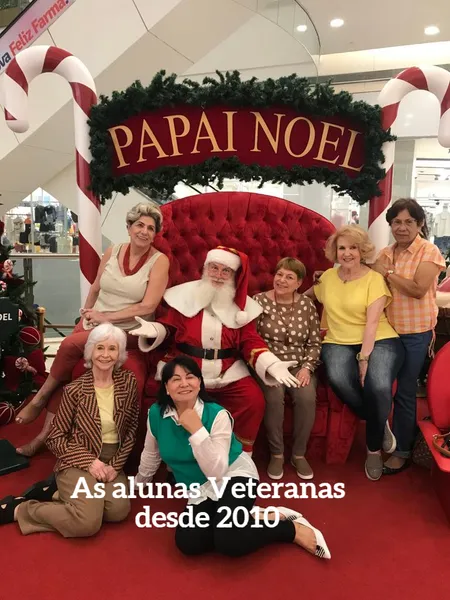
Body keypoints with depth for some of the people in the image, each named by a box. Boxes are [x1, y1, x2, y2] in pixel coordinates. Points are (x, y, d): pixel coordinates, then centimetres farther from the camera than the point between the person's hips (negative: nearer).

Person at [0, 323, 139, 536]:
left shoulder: (128, 382, -2)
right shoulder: (75, 390, -10)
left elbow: (132, 429, 4)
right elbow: (55, 438, -4)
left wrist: (116, 464, -7)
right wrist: (89, 461, -14)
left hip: (112, 462, 4)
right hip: (79, 462, -4)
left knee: (119, 511, -23)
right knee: (88, 523, -25)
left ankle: (55, 492, 1)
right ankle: (17, 509, -2)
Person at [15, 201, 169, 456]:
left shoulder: (159, 260, -10)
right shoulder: (113, 251, 5)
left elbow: (148, 306, -17)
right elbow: (95, 289, 15)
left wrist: (106, 317, -15)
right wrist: (87, 314, 1)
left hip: (127, 331, -4)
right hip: (94, 323, 5)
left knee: (70, 345, -24)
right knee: (65, 371, -14)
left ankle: (40, 398, 0)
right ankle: (46, 433, 0)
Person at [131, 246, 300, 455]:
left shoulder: (242, 305, 6)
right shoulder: (186, 294, 4)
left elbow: (250, 341, 4)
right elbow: (169, 325, 9)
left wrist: (273, 365, -12)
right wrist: (154, 329, -15)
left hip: (228, 372, 2)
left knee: (254, 400, -18)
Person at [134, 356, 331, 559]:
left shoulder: (216, 414, -20)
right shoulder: (156, 414, -9)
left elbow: (217, 471, -25)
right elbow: (151, 455, 12)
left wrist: (197, 430, -33)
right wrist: (139, 483, 26)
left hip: (234, 476, -5)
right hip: (200, 491, 6)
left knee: (227, 540, -30)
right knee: (187, 542, -21)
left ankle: (292, 529, -5)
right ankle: (249, 518, 0)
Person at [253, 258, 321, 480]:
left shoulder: (307, 304, 5)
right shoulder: (259, 301, -2)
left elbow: (315, 342, 6)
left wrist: (307, 367, -8)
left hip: (299, 365, 2)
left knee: (306, 397, -27)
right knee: (274, 397, -31)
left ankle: (299, 454, -3)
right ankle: (276, 454, -7)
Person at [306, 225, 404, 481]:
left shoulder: (375, 279, -3)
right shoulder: (328, 277, 10)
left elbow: (372, 321, -12)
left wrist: (364, 357, -20)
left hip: (378, 341, -2)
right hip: (339, 342, 3)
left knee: (379, 386, -32)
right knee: (338, 379, -33)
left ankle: (374, 448, -1)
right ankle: (380, 423, -1)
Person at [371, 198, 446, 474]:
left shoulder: (429, 252, -10)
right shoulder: (386, 253, 7)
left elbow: (418, 289, -22)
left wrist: (387, 272, -17)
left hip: (415, 333, -6)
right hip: (388, 330, 6)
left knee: (404, 391, 4)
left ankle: (402, 450, 22)